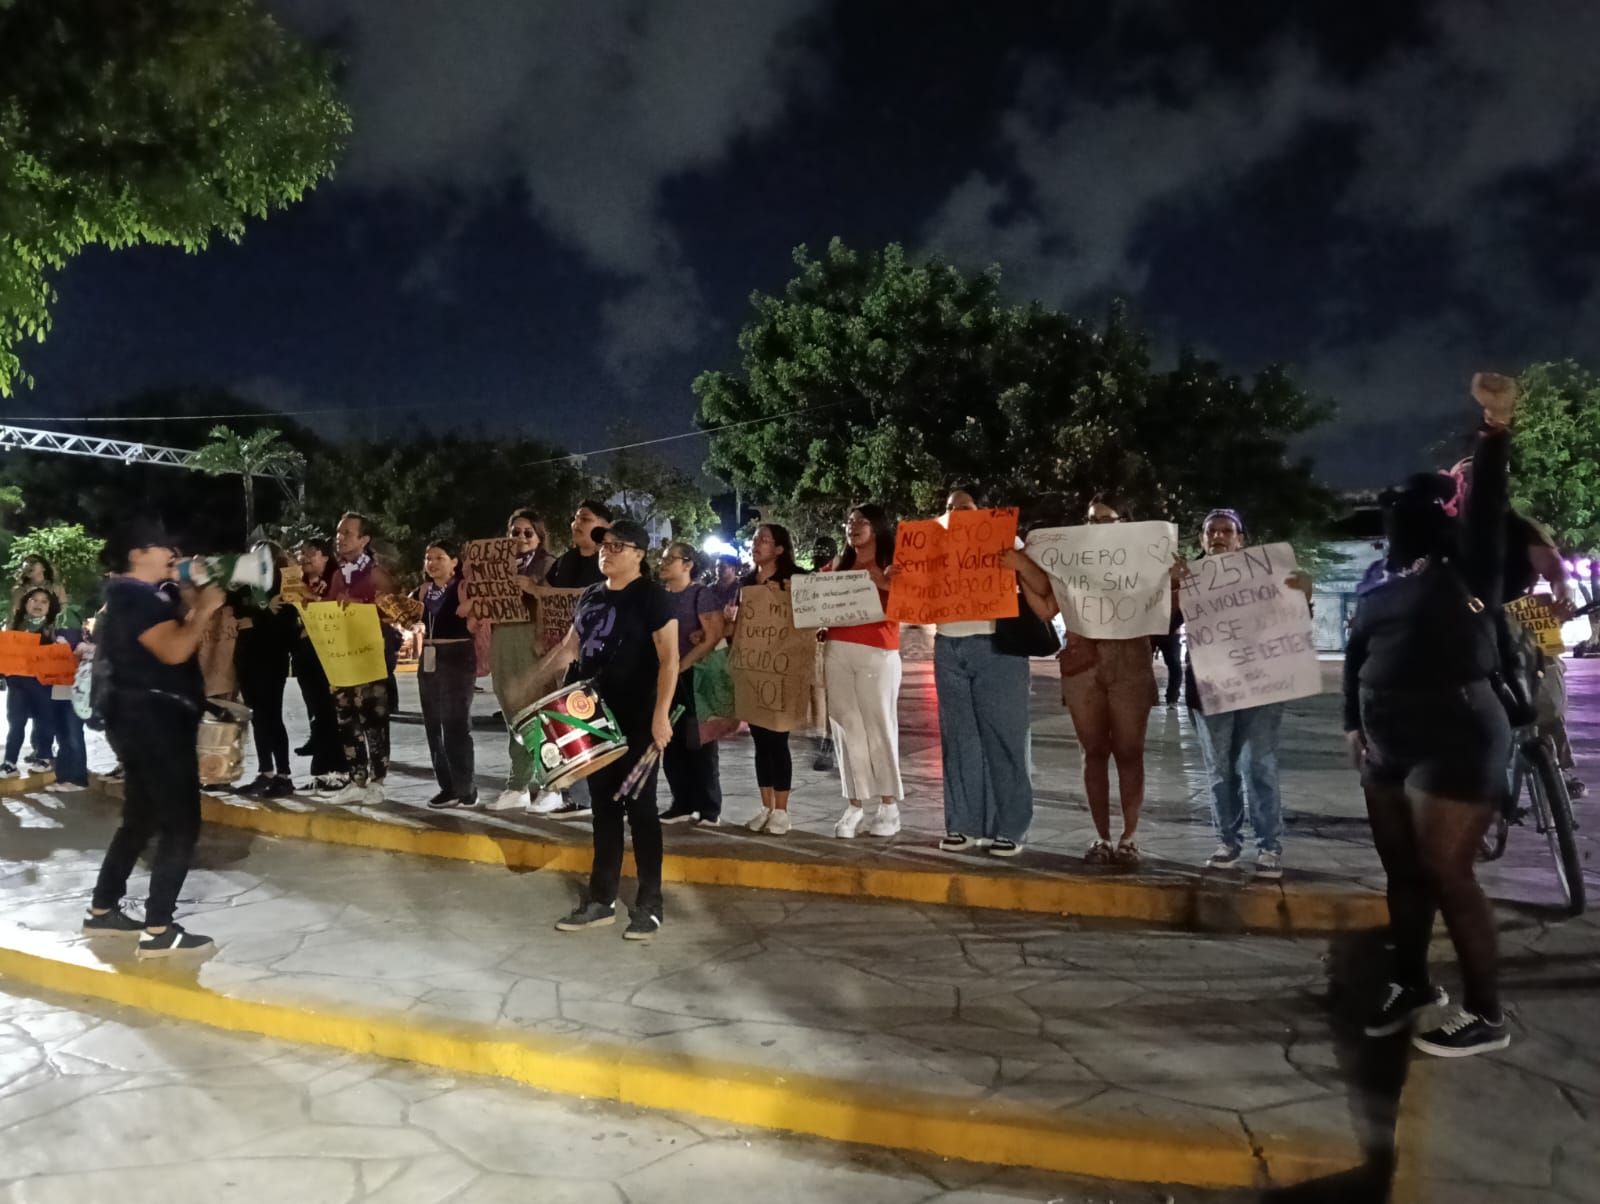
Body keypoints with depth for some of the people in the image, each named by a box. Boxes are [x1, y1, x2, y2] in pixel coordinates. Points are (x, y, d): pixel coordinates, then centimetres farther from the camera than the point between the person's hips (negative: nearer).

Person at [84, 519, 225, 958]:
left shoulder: (151, 595, 17)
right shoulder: (136, 598, -15)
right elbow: (175, 650, -26)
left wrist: (194, 595, 6)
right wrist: (205, 609, -15)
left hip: (148, 717, 11)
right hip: (152, 717, -11)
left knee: (141, 818, 18)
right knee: (181, 822, -10)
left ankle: (102, 910, 26)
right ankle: (158, 930, -10)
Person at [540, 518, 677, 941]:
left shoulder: (651, 596, -8)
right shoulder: (591, 596, 12)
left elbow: (669, 659, -14)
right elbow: (569, 647, 20)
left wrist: (661, 714, -22)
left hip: (637, 721, -7)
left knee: (640, 808, 0)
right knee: (604, 808, 11)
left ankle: (649, 905, 9)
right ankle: (602, 901, 20)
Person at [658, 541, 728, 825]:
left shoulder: (701, 594, -6)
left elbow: (714, 636, -14)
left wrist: (682, 665, -15)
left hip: (695, 677, -6)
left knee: (699, 744, -2)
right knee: (671, 744, 8)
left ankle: (710, 808, 5)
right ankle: (683, 804, 18)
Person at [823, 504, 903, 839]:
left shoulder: (891, 568, 4)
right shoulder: (838, 567, 18)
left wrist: (885, 586, -20)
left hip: (877, 654, -4)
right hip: (837, 652, 5)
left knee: (879, 727, -3)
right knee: (846, 727, 2)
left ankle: (889, 804, 6)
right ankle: (854, 805, 5)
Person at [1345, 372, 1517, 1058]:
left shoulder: (1469, 570, -3)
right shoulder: (1383, 589, 14)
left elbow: (1489, 506, -17)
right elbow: (1355, 657, 21)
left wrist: (1495, 429, -29)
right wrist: (1353, 723, 15)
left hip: (1455, 743, -7)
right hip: (1389, 749, 7)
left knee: (1446, 875, -6)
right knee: (1402, 872, 14)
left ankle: (1486, 1015, 6)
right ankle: (1411, 984, 29)